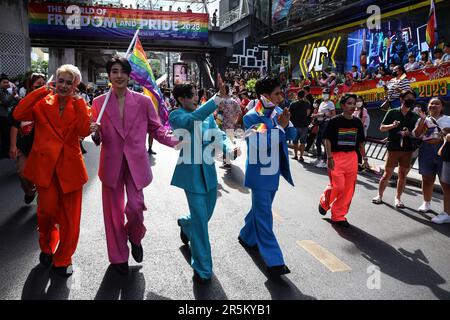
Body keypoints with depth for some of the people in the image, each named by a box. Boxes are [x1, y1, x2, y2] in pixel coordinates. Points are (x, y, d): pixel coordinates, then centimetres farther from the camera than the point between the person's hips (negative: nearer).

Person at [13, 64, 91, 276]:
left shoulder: (79, 106, 5)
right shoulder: (43, 103, 5)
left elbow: (84, 131, -13)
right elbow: (18, 115, -13)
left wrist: (79, 102, -13)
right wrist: (42, 91, -11)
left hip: (70, 165, 1)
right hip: (45, 164, 0)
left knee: (70, 216, 6)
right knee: (48, 209, -5)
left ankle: (63, 259, 24)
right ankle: (46, 247, 27)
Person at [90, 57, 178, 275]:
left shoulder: (143, 101, -3)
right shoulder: (99, 102, 2)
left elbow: (157, 129, 4)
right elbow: (98, 140, 7)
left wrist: (177, 142, -10)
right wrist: (95, 133, -16)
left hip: (136, 163, -1)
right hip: (111, 164, 1)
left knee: (135, 207, -9)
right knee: (114, 211, 9)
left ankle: (135, 238, 28)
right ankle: (118, 257, 28)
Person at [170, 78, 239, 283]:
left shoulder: (207, 114, 7)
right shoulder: (176, 116, -11)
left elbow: (219, 135, 2)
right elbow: (194, 118, -31)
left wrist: (229, 148, -21)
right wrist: (219, 97, -39)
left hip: (209, 171, 6)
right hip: (191, 173, -6)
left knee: (206, 214, 20)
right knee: (200, 220, -5)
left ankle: (185, 224, 57)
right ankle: (202, 269, 11)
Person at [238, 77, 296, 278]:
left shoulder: (278, 112, 4)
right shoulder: (251, 117, -16)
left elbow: (291, 136, 3)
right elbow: (260, 146, -24)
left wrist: (286, 124, -16)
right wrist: (279, 126, -26)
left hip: (275, 171, 8)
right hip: (260, 172, -7)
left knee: (261, 207, 22)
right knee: (264, 214, -3)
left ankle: (246, 237, 45)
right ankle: (273, 261, 1)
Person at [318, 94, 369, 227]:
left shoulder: (357, 122, 9)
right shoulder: (335, 121, -6)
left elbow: (360, 142, 17)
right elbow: (327, 140, -6)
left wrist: (364, 158, 13)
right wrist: (330, 158, -13)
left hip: (352, 157, 5)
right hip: (336, 157, -5)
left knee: (348, 188, 5)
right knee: (338, 186, -10)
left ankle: (338, 216, 17)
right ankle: (324, 202, 22)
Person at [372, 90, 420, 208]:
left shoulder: (414, 116, 9)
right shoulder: (392, 112, 3)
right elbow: (382, 128, 4)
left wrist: (409, 133, -12)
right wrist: (392, 125, -14)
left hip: (408, 149, 2)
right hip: (393, 148, -2)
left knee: (403, 175, 5)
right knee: (387, 174, 1)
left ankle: (398, 198, 16)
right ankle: (379, 195, 16)